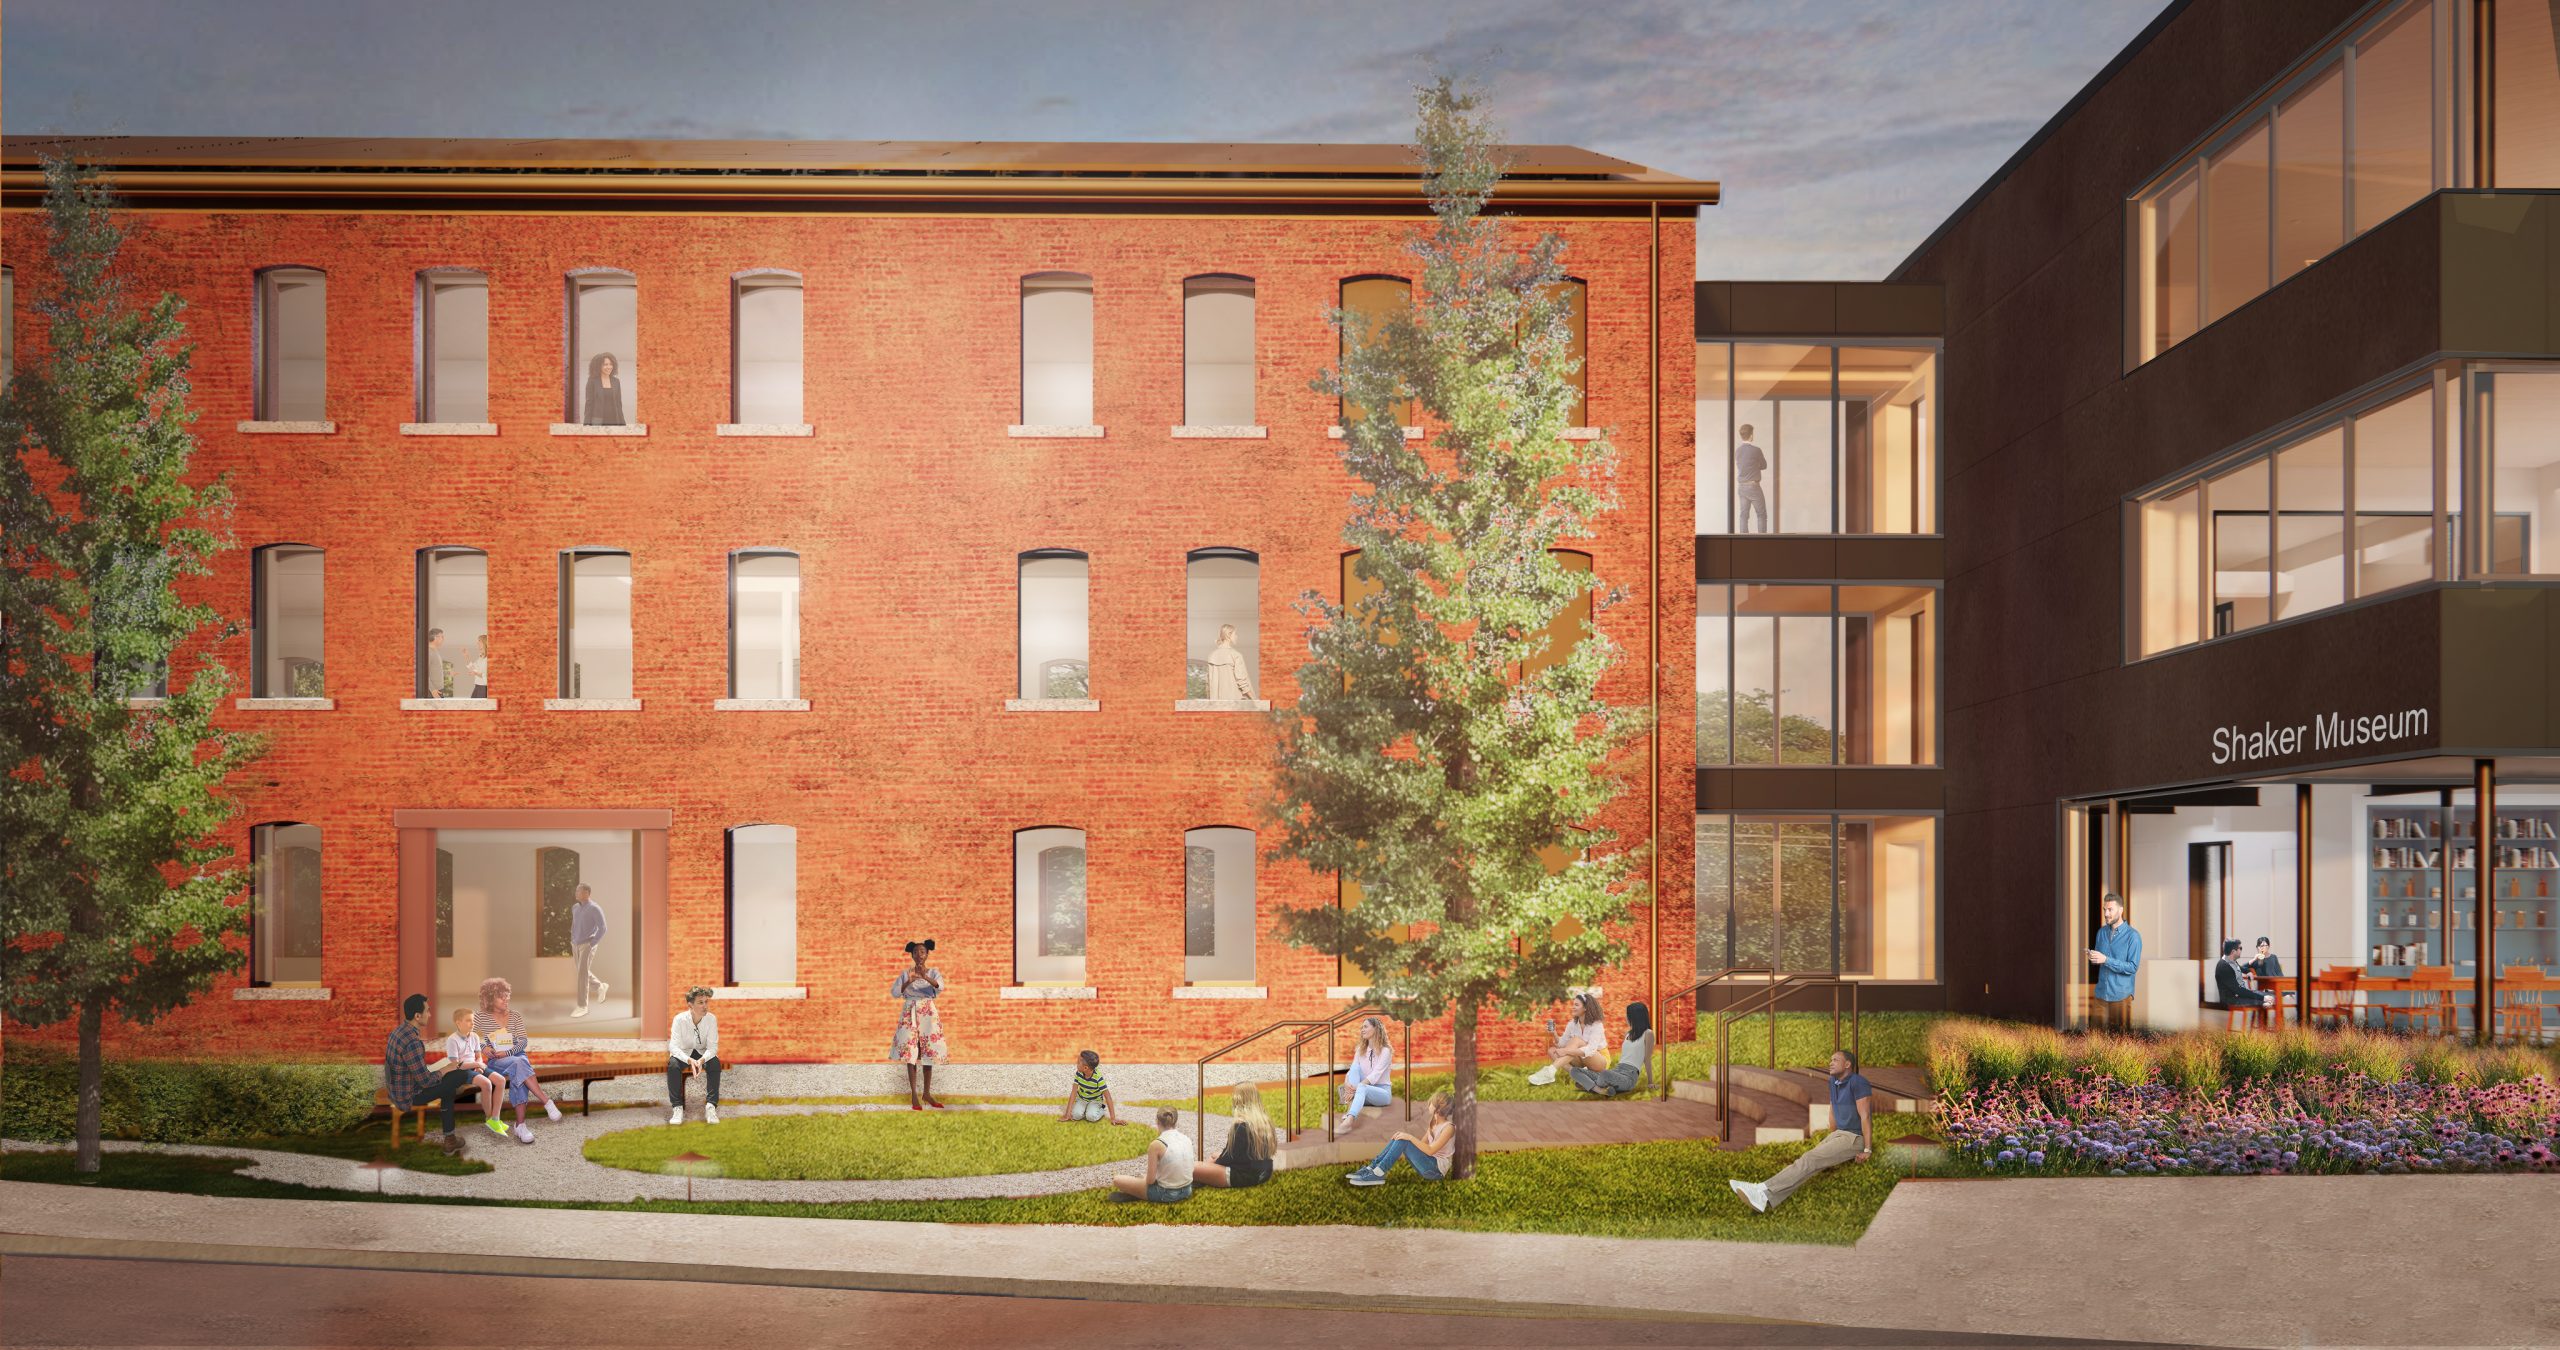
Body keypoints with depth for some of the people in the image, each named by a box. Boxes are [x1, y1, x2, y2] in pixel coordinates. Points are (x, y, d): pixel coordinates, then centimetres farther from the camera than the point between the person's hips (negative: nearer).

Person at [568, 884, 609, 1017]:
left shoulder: (595, 908, -16)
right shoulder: (575, 907, 8)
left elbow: (602, 928, -16)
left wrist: (591, 944, -17)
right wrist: (572, 941, 14)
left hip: (587, 945, -8)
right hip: (576, 945, 8)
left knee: (582, 974, -10)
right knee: (583, 972, 16)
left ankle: (582, 1007, -5)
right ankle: (601, 987, 41)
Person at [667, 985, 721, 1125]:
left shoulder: (711, 1019, -16)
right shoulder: (680, 1019, -20)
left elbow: (713, 1046, -17)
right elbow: (674, 1046, -24)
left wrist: (702, 1060, -39)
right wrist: (689, 1060, -42)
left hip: (703, 1053, 1)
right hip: (683, 1053, -1)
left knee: (715, 1063, -31)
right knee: (672, 1065, -34)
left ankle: (711, 1106, -29)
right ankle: (677, 1108, -28)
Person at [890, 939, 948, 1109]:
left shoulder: (933, 971, 2)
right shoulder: (905, 973, 4)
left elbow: (939, 987, -18)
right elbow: (894, 993, -4)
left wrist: (925, 977, -35)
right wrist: (908, 982, -19)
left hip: (928, 1013, 0)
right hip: (910, 1013, 0)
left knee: (928, 1051, 2)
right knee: (910, 1051, -5)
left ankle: (927, 1094, 12)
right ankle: (913, 1095, -3)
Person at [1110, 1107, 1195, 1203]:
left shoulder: (1156, 1145, -19)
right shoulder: (1187, 1139, -3)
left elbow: (1150, 1180, -16)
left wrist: (1144, 1178, 7)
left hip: (1166, 1194, -7)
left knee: (1117, 1180, 5)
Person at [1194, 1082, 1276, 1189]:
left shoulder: (1241, 1126, -17)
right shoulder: (1264, 1121, 7)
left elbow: (1232, 1155, -13)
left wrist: (1217, 1161, 9)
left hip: (1244, 1176, -9)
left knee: (1191, 1168, -14)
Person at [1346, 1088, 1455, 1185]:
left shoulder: (1448, 1127, -14)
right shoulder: (1433, 1123, 14)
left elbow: (1430, 1150, -21)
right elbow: (1422, 1144, 12)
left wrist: (1410, 1137, -22)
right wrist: (1407, 1136, -4)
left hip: (1437, 1169, -8)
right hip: (1428, 1165, 8)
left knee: (1403, 1141, -24)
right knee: (1399, 1138, -6)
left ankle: (1378, 1174, -27)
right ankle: (1371, 1168, -11)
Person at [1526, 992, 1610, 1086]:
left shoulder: (1596, 1025, -19)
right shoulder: (1572, 1024, -1)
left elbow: (1590, 1050, -32)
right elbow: (1562, 1044, -3)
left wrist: (1567, 1051, -41)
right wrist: (1554, 1034, -23)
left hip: (1601, 1062, -7)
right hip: (1583, 1061, 7)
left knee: (1576, 1040, -32)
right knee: (1552, 1050, -10)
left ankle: (1549, 1073, -41)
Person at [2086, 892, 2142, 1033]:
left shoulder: (2133, 936, -10)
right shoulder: (2101, 932, 7)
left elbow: (2133, 967, -15)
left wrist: (2106, 960, -22)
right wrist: (2093, 958, -9)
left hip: (2121, 994, -5)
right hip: (2102, 993, 5)